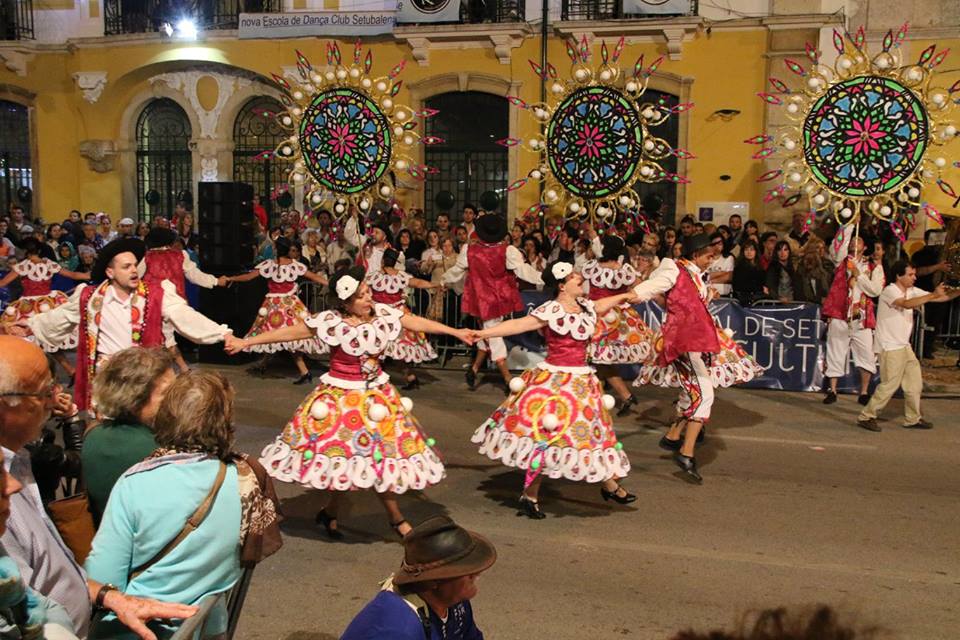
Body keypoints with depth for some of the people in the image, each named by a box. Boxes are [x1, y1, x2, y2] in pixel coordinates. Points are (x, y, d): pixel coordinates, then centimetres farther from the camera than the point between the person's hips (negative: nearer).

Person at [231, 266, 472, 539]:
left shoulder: (383, 313, -4)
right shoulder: (330, 321, -16)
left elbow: (418, 322, 6)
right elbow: (288, 332, -12)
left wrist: (455, 332, 12)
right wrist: (245, 342, -12)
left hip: (377, 394, 5)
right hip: (341, 396, -5)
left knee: (376, 454, 6)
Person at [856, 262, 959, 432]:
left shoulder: (912, 291, 10)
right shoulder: (889, 291, -15)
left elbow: (940, 297, 11)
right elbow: (907, 304, -34)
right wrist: (933, 295, -35)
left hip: (905, 346, 9)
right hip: (890, 347, -9)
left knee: (915, 382, 12)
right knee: (890, 384, -9)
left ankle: (913, 418, 25)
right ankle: (866, 417, -1)